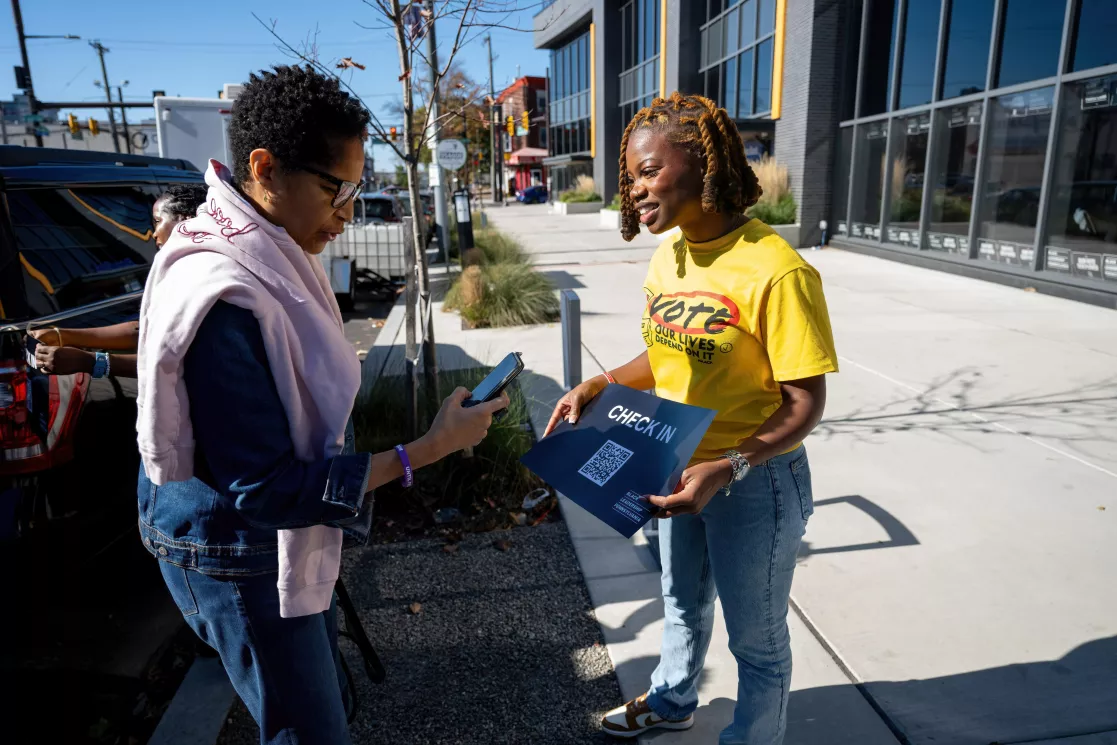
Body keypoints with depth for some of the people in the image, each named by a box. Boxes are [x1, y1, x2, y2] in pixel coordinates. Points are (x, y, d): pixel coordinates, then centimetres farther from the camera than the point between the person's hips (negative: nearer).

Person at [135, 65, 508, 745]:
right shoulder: (222, 297, -31)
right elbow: (266, 488, -27)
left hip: (288, 536, 8)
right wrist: (429, 450, -27)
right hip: (237, 556, -8)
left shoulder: (271, 256, -4)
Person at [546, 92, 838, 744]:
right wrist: (601, 386, -6)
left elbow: (805, 403, -21)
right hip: (678, 470, 7)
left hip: (754, 483, -7)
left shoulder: (775, 270, -25)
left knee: (756, 638, 17)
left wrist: (727, 470, -32)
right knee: (683, 607, 30)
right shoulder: (668, 255, -2)